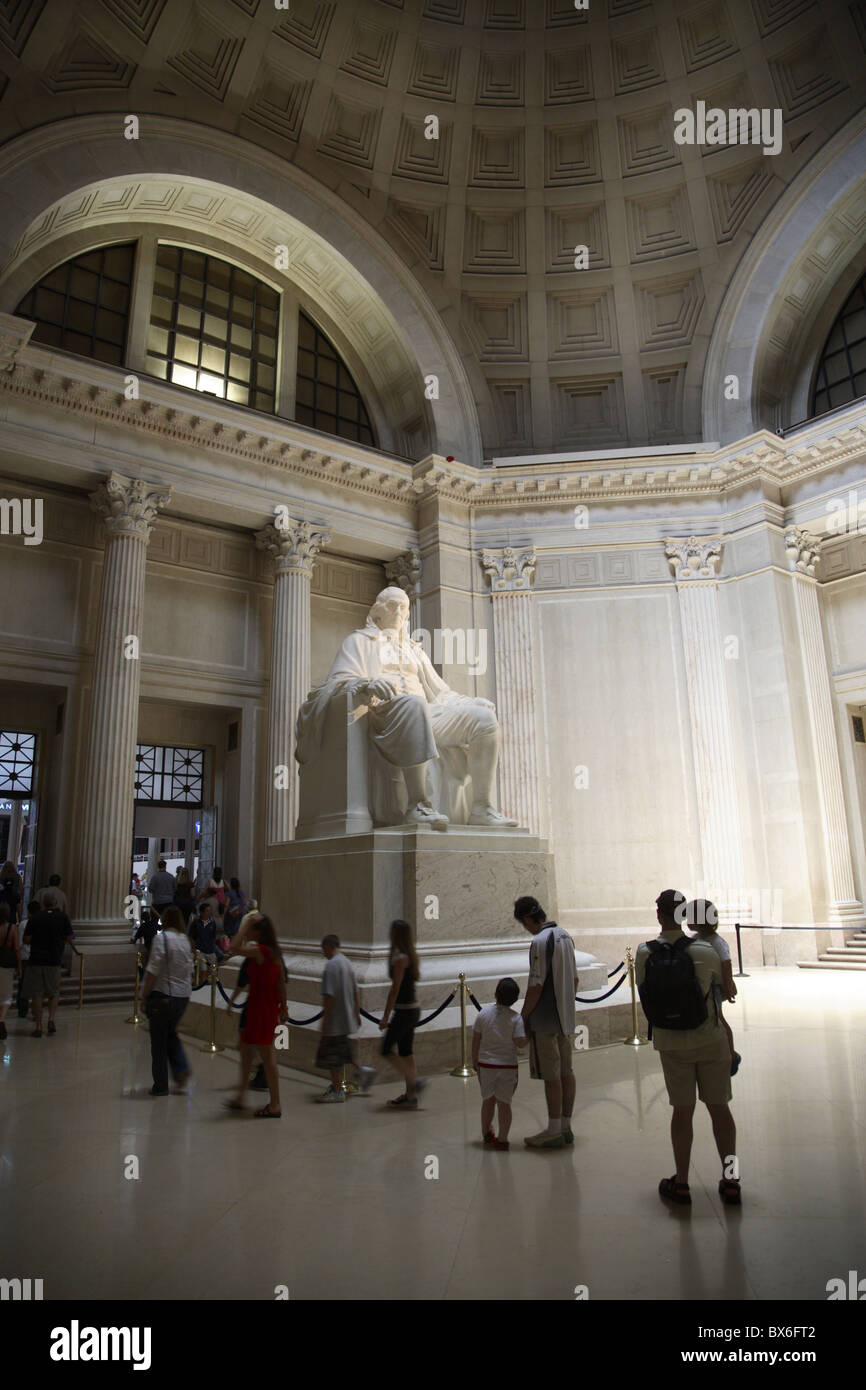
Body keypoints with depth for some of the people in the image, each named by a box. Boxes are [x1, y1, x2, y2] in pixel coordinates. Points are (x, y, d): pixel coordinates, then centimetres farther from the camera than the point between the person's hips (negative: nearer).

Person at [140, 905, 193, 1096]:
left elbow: (152, 971, -15)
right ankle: (182, 1070, 6)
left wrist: (144, 996, -8)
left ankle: (160, 1085, 14)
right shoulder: (185, 940, 6)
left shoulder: (162, 938, -13)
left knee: (159, 1040, 7)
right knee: (171, 1033, 23)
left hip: (163, 995, -6)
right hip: (183, 995, 6)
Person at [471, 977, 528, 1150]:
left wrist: (475, 1062, 11)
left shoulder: (484, 1013, -5)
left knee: (488, 1100, 18)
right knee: (504, 1102, 6)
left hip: (486, 1064, 2)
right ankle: (502, 1139, 7)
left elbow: (476, 1040, 0)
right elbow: (520, 1042, -18)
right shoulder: (516, 1018, -12)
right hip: (508, 1065, -2)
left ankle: (486, 1132, 35)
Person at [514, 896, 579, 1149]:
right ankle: (565, 1127, 22)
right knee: (566, 1072, 13)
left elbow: (536, 986, -20)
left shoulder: (540, 941, -19)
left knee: (551, 1076, 0)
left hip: (545, 1021, -9)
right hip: (567, 1018, 9)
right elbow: (574, 979, 15)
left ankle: (553, 1131, 8)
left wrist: (522, 1017, -10)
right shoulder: (565, 936, 8)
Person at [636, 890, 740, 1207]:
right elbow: (723, 985, 2)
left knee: (682, 1110, 12)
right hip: (710, 1040, -1)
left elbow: (643, 990, -1)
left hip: (670, 1044, 1)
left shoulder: (644, 954, -10)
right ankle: (730, 1181, 21)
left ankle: (681, 1183, 19)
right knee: (718, 1107, 12)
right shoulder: (703, 951, -14)